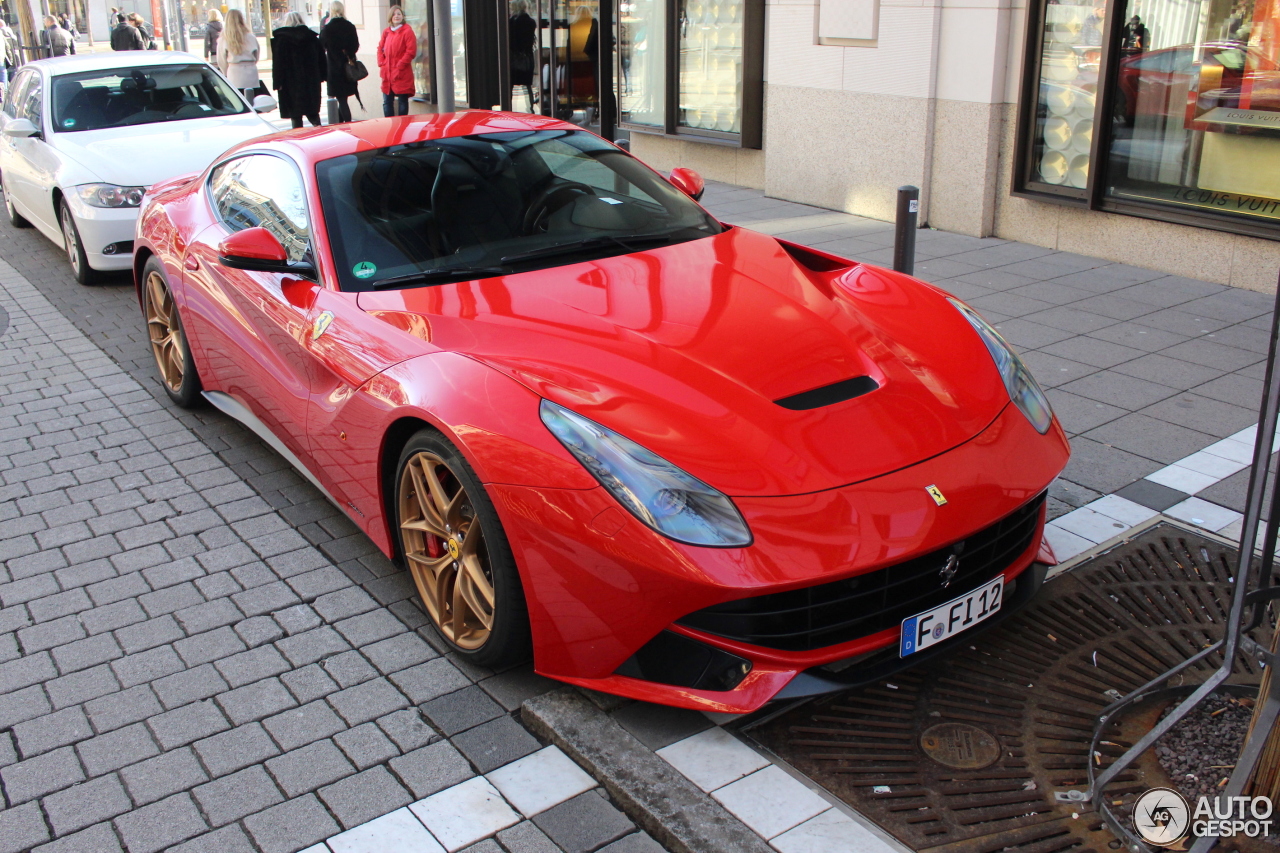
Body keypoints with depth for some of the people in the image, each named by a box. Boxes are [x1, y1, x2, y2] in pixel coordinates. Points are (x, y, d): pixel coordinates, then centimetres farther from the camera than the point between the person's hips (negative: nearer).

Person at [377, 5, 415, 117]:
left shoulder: (407, 31, -5)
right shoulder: (386, 32, 13)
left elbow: (411, 51, -11)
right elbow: (380, 49, 18)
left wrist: (400, 65, -13)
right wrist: (381, 64, 4)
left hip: (402, 74, -6)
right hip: (387, 73, 6)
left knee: (402, 101, 1)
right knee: (387, 101, 7)